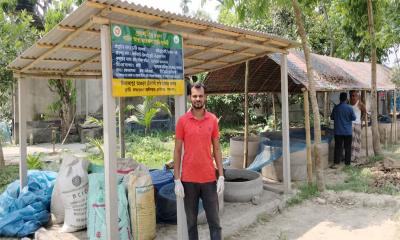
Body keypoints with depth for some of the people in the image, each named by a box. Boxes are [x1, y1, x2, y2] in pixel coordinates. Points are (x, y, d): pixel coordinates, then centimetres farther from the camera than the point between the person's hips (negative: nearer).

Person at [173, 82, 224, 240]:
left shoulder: (213, 119, 2)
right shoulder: (182, 121, -3)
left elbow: (217, 149, 6)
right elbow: (177, 151, -1)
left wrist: (221, 176, 0)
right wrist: (177, 180, -6)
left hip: (209, 179, 1)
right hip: (188, 180, -1)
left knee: (214, 221, 7)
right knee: (191, 221, 12)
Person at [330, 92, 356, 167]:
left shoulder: (336, 108, -4)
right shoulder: (349, 108, -9)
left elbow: (332, 117, 7)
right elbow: (354, 118, 1)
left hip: (338, 131, 1)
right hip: (347, 131, -1)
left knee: (338, 147, 4)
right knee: (347, 147, 10)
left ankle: (335, 163, -2)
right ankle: (347, 162, 17)